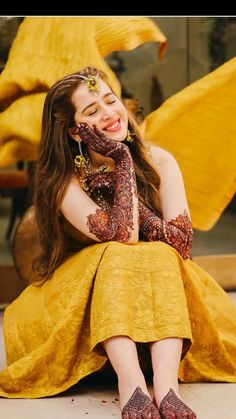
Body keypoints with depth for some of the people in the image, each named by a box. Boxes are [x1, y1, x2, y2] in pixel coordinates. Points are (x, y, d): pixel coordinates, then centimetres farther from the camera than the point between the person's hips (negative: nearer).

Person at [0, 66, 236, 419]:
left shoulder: (158, 162, -8)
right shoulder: (65, 182, -16)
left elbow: (181, 243, -18)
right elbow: (122, 238, -29)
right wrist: (122, 163, -25)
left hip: (161, 294, 2)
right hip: (80, 294, -2)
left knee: (161, 257, -29)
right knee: (116, 257, -31)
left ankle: (166, 385, -43)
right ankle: (131, 384, -45)